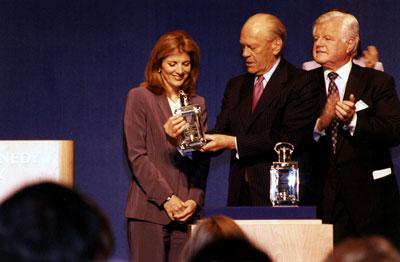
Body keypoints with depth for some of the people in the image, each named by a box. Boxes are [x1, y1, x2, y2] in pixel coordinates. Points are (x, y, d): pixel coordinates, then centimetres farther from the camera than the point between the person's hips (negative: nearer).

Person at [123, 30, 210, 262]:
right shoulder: (140, 98, 4)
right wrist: (167, 199, -10)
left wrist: (195, 200, -3)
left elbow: (202, 160, 13)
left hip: (187, 212, 4)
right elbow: (137, 156, -4)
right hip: (149, 210, -3)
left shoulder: (198, 103, 17)